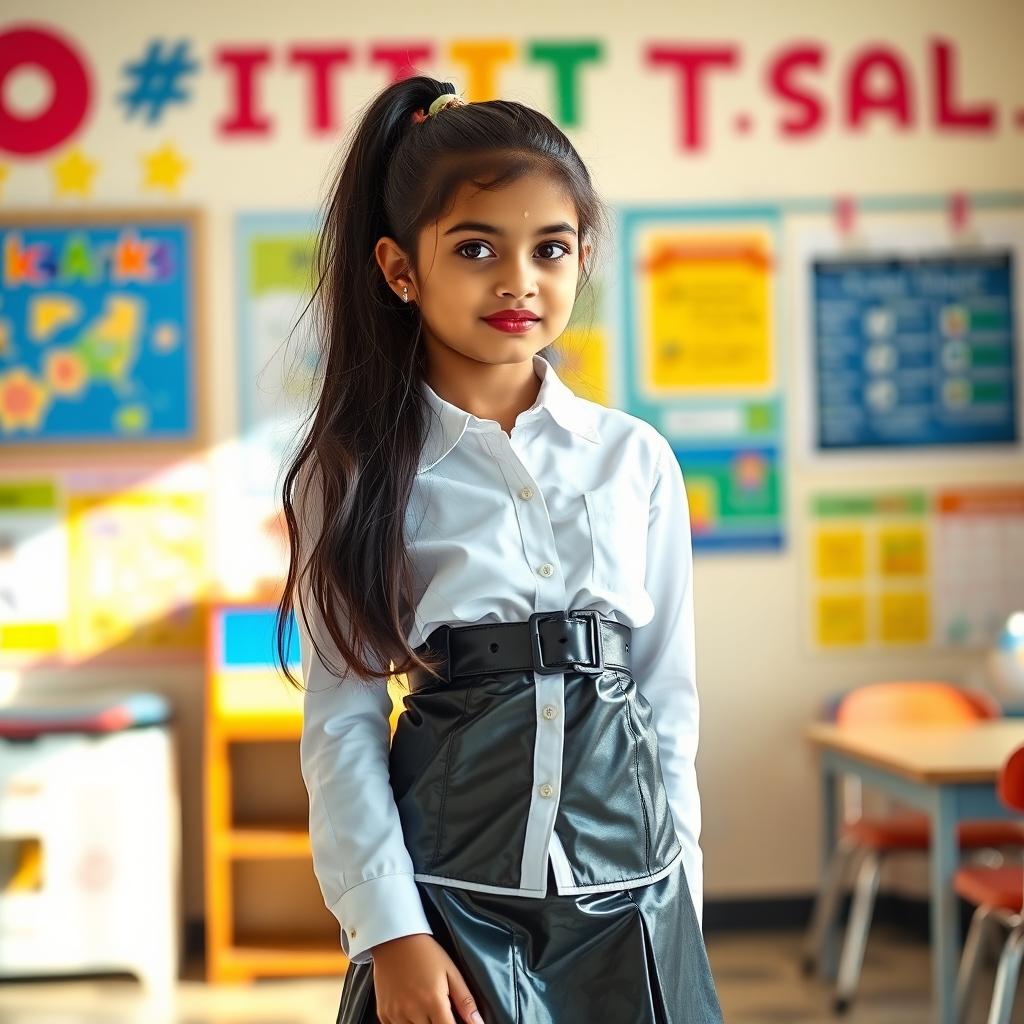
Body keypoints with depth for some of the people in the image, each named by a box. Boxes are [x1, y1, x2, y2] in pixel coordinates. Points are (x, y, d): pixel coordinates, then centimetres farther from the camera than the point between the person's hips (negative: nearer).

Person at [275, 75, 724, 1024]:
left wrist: (677, 884, 6)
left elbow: (667, 693, 7)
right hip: (451, 883, -2)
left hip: (627, 886, 2)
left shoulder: (636, 460, 3)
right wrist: (390, 930, -10)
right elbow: (340, 722, -5)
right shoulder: (356, 475, -3)